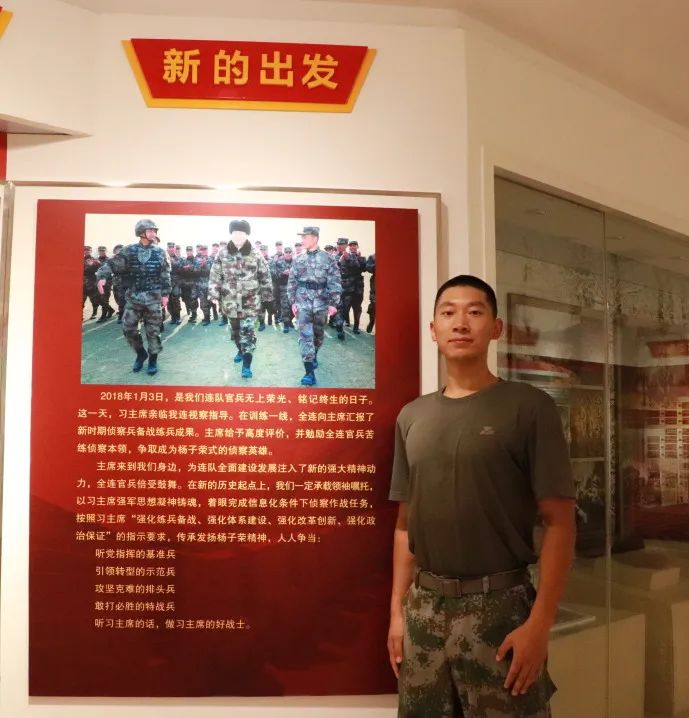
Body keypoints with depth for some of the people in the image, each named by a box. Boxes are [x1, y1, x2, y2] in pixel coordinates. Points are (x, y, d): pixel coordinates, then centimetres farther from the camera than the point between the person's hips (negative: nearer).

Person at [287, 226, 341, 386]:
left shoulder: (327, 259, -3)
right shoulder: (298, 260, 5)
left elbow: (334, 282, -5)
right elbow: (292, 282, 8)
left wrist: (333, 303, -11)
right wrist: (293, 302, 0)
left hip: (321, 303, 0)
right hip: (303, 303, 1)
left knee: (318, 335, 14)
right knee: (305, 336, -9)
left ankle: (314, 356, 42)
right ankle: (309, 372, -14)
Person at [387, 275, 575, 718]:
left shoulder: (529, 407, -6)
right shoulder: (412, 417, 8)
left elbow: (559, 522, -9)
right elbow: (406, 523, 11)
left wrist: (539, 623, -14)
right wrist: (397, 610, 9)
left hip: (500, 605, -4)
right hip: (425, 606, 4)